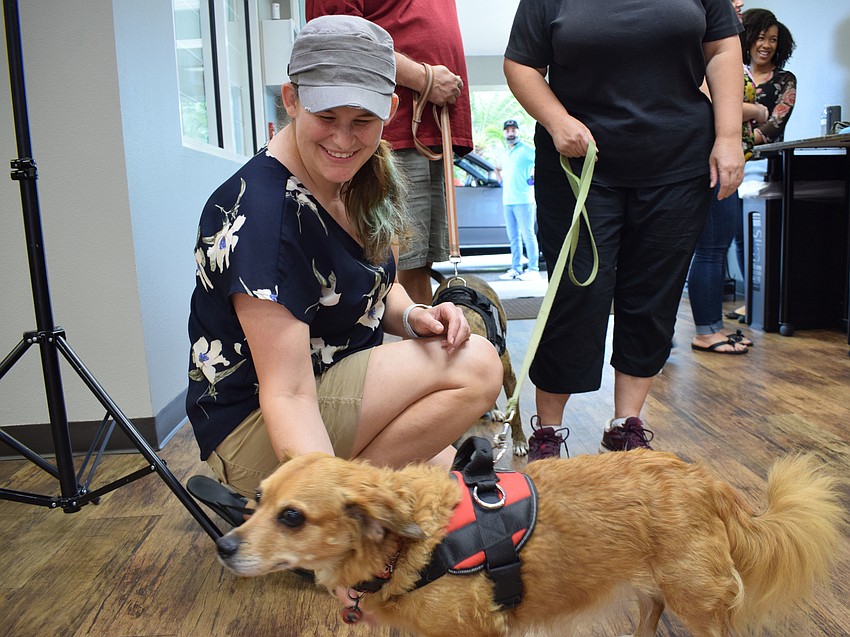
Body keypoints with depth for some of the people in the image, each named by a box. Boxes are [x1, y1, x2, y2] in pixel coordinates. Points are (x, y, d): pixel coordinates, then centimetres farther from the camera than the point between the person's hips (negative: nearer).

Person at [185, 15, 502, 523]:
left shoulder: (364, 183, -1)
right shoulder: (259, 214, -26)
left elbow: (377, 290, 12)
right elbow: (288, 392, -28)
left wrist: (413, 317, -10)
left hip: (342, 385, 8)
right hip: (254, 429, -8)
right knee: (476, 366, -20)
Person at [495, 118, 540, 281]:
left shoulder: (526, 150, -3)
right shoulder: (505, 153, 19)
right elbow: (498, 168, 38)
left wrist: (536, 175, -11)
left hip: (523, 200, -7)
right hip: (507, 201, 7)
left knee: (528, 235, -6)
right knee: (513, 237, 8)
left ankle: (533, 269, -4)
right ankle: (516, 268, 12)